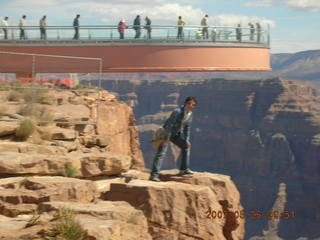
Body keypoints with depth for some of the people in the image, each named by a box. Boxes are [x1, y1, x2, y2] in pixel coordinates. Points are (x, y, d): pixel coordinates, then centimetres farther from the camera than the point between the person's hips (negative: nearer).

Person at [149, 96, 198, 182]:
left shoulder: (190, 114, -2)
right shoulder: (177, 112, -27)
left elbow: (187, 127, 9)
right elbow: (169, 125, -26)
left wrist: (187, 140, 7)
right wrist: (166, 139, -25)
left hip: (176, 134, 8)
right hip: (166, 132, -8)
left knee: (186, 146, 12)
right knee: (161, 153, -15)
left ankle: (184, 169, 21)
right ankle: (154, 175, -19)